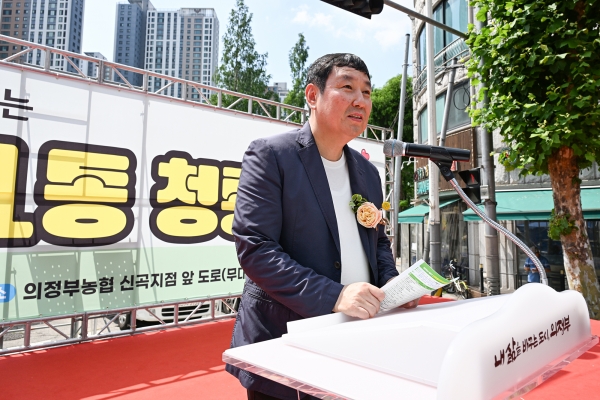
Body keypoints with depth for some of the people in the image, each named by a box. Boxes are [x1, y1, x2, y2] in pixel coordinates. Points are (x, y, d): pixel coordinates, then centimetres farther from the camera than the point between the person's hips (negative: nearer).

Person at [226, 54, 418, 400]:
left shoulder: (368, 172, 9)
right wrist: (333, 296, -26)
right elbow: (254, 248, -19)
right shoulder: (269, 155, -11)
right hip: (285, 341, -5)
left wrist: (392, 283, -2)